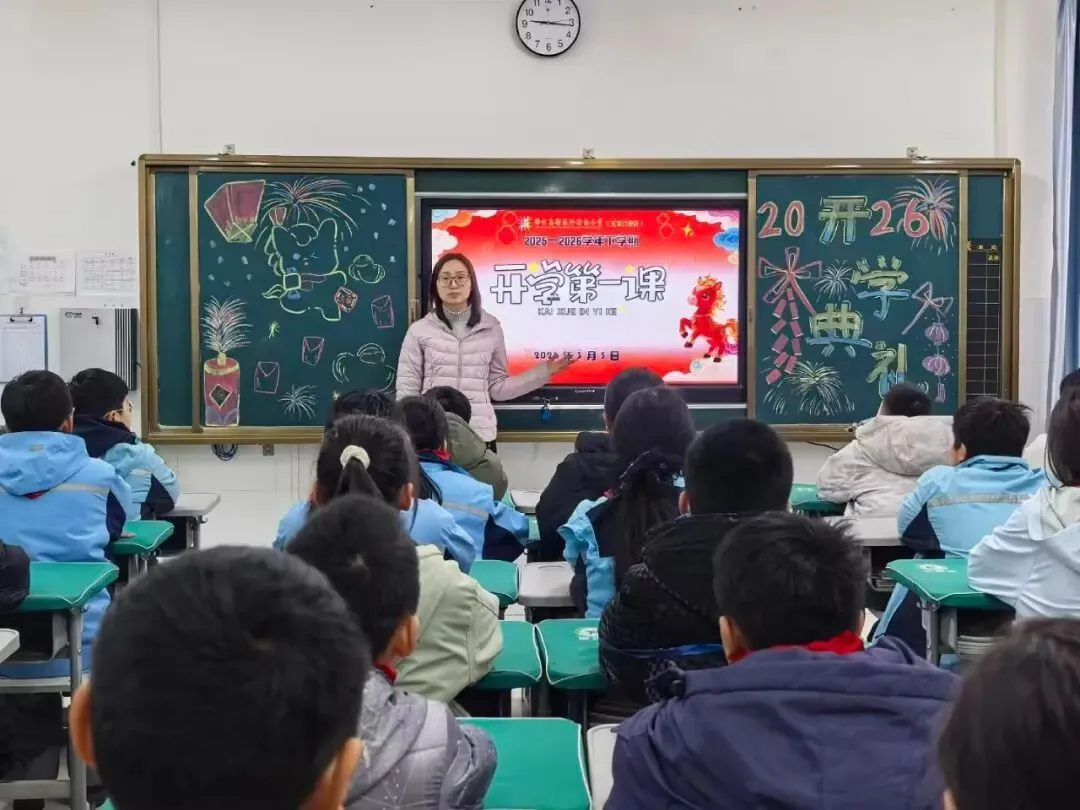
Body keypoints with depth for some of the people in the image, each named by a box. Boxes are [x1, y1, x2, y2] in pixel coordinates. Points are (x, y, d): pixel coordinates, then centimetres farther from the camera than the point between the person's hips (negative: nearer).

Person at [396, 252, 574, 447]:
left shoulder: (491, 328, 5)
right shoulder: (419, 330, 1)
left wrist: (543, 372, 4)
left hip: (479, 436, 1)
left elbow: (498, 387, 8)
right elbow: (406, 392, 3)